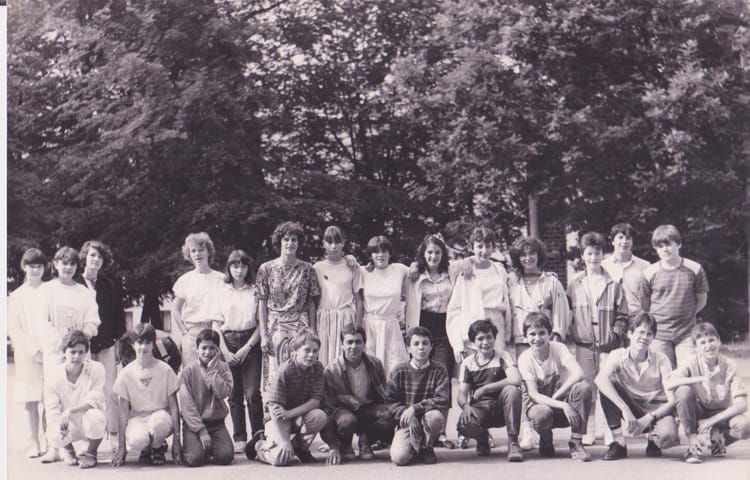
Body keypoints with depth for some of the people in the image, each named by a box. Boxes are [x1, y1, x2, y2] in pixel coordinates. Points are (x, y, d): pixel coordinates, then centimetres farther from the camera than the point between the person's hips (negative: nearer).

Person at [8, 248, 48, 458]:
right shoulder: (17, 296, 8)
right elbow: (14, 329, 3)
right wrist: (33, 350, -7)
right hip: (27, 355, 0)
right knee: (30, 400, 1)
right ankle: (33, 443, 8)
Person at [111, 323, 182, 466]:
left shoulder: (165, 370, -3)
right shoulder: (126, 374, -2)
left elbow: (173, 406, -2)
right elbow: (123, 410, -2)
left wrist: (176, 439, -11)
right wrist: (121, 447, -7)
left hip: (161, 415, 0)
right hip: (137, 418, 0)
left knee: (158, 421, -38)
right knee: (137, 440, -36)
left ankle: (158, 447, -3)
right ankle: (146, 448, 4)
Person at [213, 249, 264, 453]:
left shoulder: (254, 292, 5)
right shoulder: (222, 292, 8)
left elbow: (261, 324, 3)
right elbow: (216, 325, 6)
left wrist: (247, 348, -7)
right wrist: (225, 351, -4)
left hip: (250, 343, -1)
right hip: (227, 344, 2)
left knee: (252, 392, -9)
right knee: (234, 394, 2)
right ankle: (239, 439, 8)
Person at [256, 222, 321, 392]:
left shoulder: (307, 269, 6)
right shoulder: (266, 269, 3)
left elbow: (311, 303, 7)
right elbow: (262, 304, 3)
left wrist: (312, 332, 1)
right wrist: (263, 335, -3)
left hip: (300, 326, 0)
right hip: (275, 327, 0)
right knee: (275, 376, -2)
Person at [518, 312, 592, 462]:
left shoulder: (558, 348, -10)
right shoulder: (525, 358, -11)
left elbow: (579, 374, -25)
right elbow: (533, 394, -19)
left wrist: (556, 396, -28)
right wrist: (563, 405, -32)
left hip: (562, 401, 2)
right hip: (539, 403, -1)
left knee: (583, 387, -30)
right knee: (541, 414, -39)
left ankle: (576, 443, -18)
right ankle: (546, 442, 0)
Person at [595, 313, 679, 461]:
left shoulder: (661, 360, -12)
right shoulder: (618, 356, -11)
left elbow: (672, 400, -16)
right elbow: (600, 378, -32)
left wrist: (648, 419, -28)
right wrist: (625, 409, -42)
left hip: (656, 410, -2)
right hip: (631, 408, 2)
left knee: (668, 436, -36)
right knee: (608, 384, -25)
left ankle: (653, 438, 5)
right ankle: (618, 442, -16)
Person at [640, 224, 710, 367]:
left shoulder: (694, 269, 0)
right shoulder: (649, 273, 0)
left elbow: (701, 300, 10)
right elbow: (643, 307, 8)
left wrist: (685, 315, 7)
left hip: (686, 334, 0)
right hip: (659, 336, 0)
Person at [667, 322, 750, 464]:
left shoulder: (729, 366, -11)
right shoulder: (692, 364, -11)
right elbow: (669, 384, -28)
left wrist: (712, 420, -22)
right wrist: (699, 379, -36)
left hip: (721, 415, 0)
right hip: (697, 414, 0)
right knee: (683, 390, -30)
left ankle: (716, 437, 2)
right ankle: (693, 442, -17)